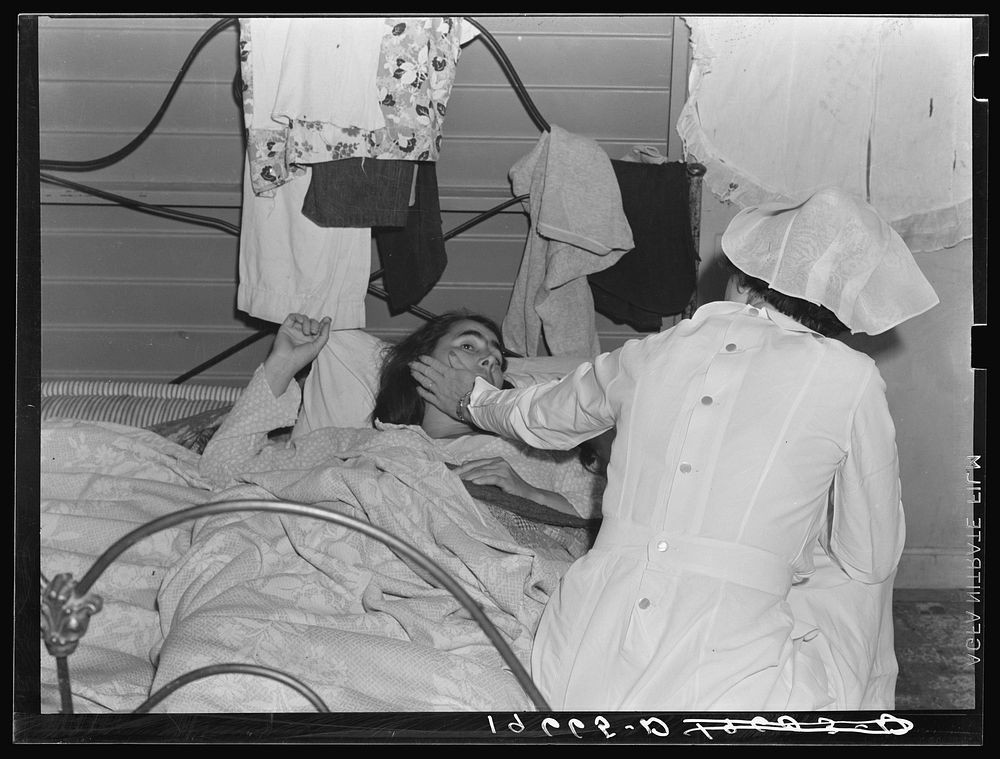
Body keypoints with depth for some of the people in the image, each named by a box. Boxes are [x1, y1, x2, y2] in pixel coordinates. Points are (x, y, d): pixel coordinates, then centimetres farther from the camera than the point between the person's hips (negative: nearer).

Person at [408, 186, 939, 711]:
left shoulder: (653, 353, 8)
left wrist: (474, 401, 51)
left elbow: (537, 418, 29)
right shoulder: (849, 378, -3)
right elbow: (873, 563, 8)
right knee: (856, 591, 22)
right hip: (711, 700, -4)